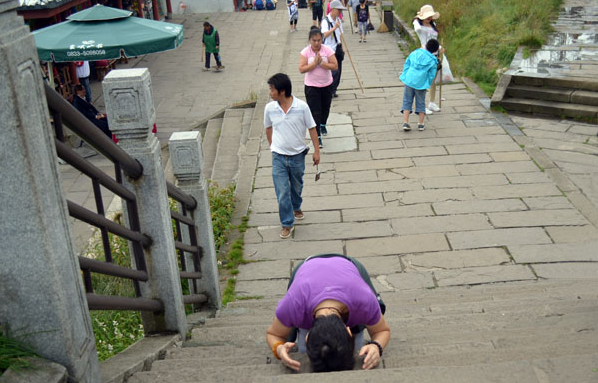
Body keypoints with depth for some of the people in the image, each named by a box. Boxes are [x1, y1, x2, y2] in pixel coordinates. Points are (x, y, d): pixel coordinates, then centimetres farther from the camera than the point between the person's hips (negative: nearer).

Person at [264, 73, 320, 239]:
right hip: (279, 157, 0)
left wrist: (316, 151, -3)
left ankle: (296, 207, 51)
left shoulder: (302, 106, -16)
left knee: (297, 186, 22)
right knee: (282, 192, -2)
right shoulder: (269, 108, -9)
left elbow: (311, 128, -5)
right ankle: (287, 224, 12)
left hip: (298, 155, 0)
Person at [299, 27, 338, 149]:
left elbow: (334, 66, -15)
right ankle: (317, 136, -2)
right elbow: (301, 69, -18)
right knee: (315, 111, -6)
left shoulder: (327, 50, -10)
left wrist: (321, 63, -24)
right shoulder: (305, 52, -11)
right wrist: (315, 63, -25)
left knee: (325, 108, 19)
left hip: (327, 85, 2)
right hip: (311, 86, -2)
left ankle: (323, 125, 49)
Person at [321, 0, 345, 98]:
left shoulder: (338, 20, 11)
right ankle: (330, 91, 2)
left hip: (337, 49, 8)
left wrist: (342, 48, 19)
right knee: (334, 71, -11)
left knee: (338, 71, 8)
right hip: (330, 49, -8)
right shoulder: (326, 21, -13)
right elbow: (325, 34, -28)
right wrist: (334, 28, -36)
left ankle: (333, 90, 18)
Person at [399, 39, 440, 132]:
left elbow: (406, 64, 10)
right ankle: (421, 124, 17)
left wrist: (405, 75, 19)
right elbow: (431, 75, 0)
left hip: (409, 80, 2)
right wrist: (427, 85, 13)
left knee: (407, 101, 8)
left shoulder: (415, 53, 5)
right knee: (421, 103, 13)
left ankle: (405, 123, 0)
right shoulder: (433, 61, -3)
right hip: (421, 83, -1)